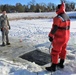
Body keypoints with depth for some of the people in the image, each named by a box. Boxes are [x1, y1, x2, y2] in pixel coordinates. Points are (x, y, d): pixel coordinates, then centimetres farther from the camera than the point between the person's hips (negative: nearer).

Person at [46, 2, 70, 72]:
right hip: (66, 37, 9)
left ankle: (53, 67, 10)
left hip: (59, 38, -9)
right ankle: (61, 64, 32)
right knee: (63, 50, 18)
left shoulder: (58, 18, -21)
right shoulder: (67, 17, 7)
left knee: (55, 52, 1)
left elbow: (54, 28, -22)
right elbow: (68, 27, 13)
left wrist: (51, 36, -10)